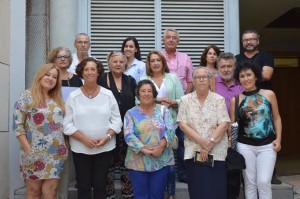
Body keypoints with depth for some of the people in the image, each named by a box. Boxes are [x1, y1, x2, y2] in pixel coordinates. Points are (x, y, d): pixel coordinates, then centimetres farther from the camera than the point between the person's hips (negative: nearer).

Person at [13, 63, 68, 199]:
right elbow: (17, 125, -8)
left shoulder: (57, 99, 12)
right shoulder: (27, 96, -4)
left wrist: (63, 146, 6)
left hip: (56, 153, 4)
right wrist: (28, 149, -13)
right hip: (35, 153, -4)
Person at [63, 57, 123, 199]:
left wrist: (107, 137, -14)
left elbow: (116, 120, 2)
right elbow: (67, 124, -4)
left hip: (105, 148, 1)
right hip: (80, 149, 0)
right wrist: (84, 139, -15)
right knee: (83, 187, 8)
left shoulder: (108, 95, 1)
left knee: (100, 186, 9)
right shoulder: (73, 96, -1)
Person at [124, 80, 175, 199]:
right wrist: (144, 150, -20)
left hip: (161, 161, 1)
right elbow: (128, 135, -9)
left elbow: (170, 130, -4)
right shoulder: (131, 113, 3)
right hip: (138, 162, -1)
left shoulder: (163, 110, 6)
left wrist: (161, 146, -20)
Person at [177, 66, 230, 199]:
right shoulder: (185, 100, 4)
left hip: (216, 153, -1)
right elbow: (182, 124, -3)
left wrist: (209, 144, -14)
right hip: (193, 153, 1)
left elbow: (224, 125, -6)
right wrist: (201, 141, -14)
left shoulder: (219, 99, 2)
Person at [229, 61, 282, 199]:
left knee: (264, 182, -2)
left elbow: (276, 118, 7)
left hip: (267, 145, 0)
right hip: (245, 146, 1)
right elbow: (231, 123, 2)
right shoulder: (236, 99, 0)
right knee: (249, 182, 9)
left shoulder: (269, 94, 1)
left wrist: (278, 139, -1)